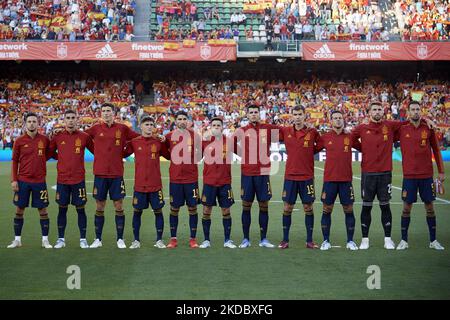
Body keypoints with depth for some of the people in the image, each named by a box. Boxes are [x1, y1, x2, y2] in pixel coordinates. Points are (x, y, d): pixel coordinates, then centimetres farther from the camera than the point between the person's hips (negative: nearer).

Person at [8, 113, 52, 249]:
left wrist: (39, 161, -2)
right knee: (19, 209, 6)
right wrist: (13, 180, -3)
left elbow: (48, 154, 16)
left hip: (39, 181, 0)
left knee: (43, 210, 2)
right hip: (22, 181, 0)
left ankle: (45, 240, 10)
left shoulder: (45, 140, 1)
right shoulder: (19, 141, 1)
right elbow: (15, 161, 3)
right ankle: (17, 239, 17)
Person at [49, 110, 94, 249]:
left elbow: (95, 151, 7)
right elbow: (50, 152, 15)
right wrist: (62, 157, 8)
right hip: (62, 179, 1)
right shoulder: (58, 136, 3)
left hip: (78, 179, -1)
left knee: (80, 209, 3)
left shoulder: (84, 136, 0)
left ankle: (83, 239, 12)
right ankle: (61, 239, 17)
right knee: (62, 209, 7)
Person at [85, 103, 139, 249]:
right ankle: (98, 239, 16)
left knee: (119, 206, 2)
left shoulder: (122, 129, 3)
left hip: (117, 173, -1)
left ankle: (120, 239, 12)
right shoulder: (96, 129, 5)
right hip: (100, 173, 1)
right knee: (100, 207, 6)